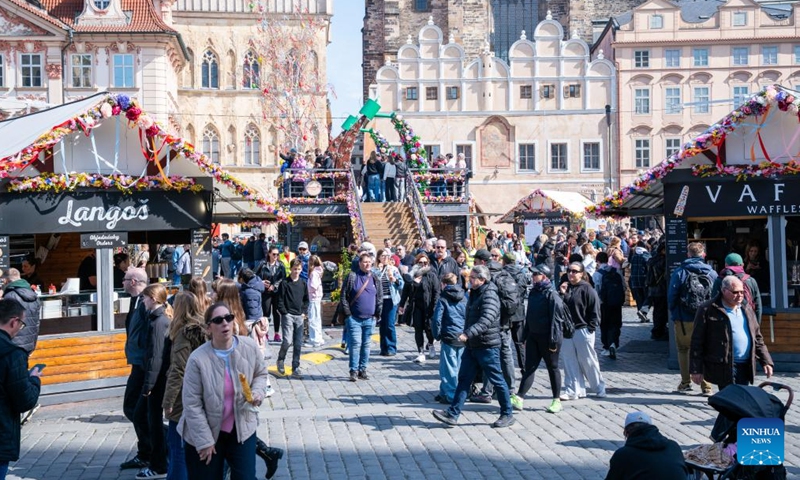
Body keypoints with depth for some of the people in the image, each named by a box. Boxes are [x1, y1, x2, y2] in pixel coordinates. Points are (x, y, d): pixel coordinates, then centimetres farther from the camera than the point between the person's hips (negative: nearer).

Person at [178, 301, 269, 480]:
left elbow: (261, 373, 8)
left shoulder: (250, 347, -12)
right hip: (205, 432, -2)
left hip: (242, 428, 2)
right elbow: (191, 404, -16)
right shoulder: (198, 359, -21)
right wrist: (204, 441, -14)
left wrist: (257, 392, -14)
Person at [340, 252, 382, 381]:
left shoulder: (375, 278, 8)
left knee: (366, 345, 9)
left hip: (369, 318, 4)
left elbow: (380, 297, 11)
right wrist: (347, 313, -8)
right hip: (354, 318, -4)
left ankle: (362, 370, 19)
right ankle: (354, 371, 2)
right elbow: (344, 295, -4)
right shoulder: (352, 277, -4)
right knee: (355, 344, -6)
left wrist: (377, 313, 4)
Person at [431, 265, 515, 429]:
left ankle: (507, 415, 16)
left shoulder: (489, 295, -17)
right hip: (472, 345, 9)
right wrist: (467, 335, 22)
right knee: (464, 379, 7)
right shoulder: (475, 293, 12)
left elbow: (486, 320, -32)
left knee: (497, 381, 3)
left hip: (487, 346, -9)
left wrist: (468, 333, -41)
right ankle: (452, 414, 8)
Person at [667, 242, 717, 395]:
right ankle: (706, 385, 8)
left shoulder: (679, 272, -5)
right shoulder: (712, 273, -1)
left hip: (684, 320, -1)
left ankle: (685, 382, 12)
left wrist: (674, 315, 8)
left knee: (683, 349, 14)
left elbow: (671, 296, -5)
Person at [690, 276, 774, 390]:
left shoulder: (747, 308, 16)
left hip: (745, 367, 7)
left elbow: (757, 338, 22)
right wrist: (696, 370, -9)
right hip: (724, 368, -6)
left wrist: (766, 361, 13)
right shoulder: (708, 311, -5)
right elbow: (697, 341, -6)